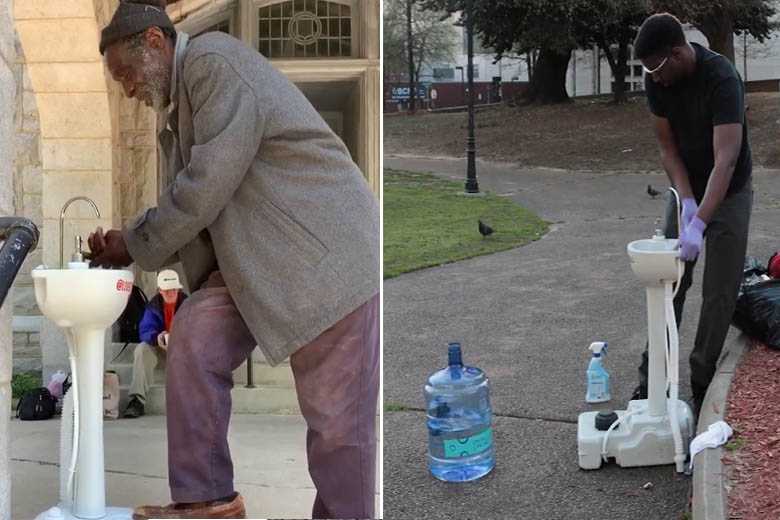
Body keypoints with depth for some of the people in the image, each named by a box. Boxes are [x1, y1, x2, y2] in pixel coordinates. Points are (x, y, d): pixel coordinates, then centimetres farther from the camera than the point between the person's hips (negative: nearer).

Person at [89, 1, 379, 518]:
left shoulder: (213, 60, -10)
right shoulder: (177, 108, 18)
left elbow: (209, 184, -18)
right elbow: (188, 206, 18)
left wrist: (137, 244, -7)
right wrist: (127, 243, 3)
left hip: (325, 250, -9)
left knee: (337, 419, -5)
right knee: (194, 337, -8)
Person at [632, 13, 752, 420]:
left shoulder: (721, 78, -32)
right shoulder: (657, 81, -14)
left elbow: (725, 160, -40)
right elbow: (667, 145, -7)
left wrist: (699, 223, -48)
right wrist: (687, 201, -21)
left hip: (729, 194, -5)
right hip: (687, 191, 5)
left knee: (719, 294, -2)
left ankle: (701, 383, 10)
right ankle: (652, 378, 11)